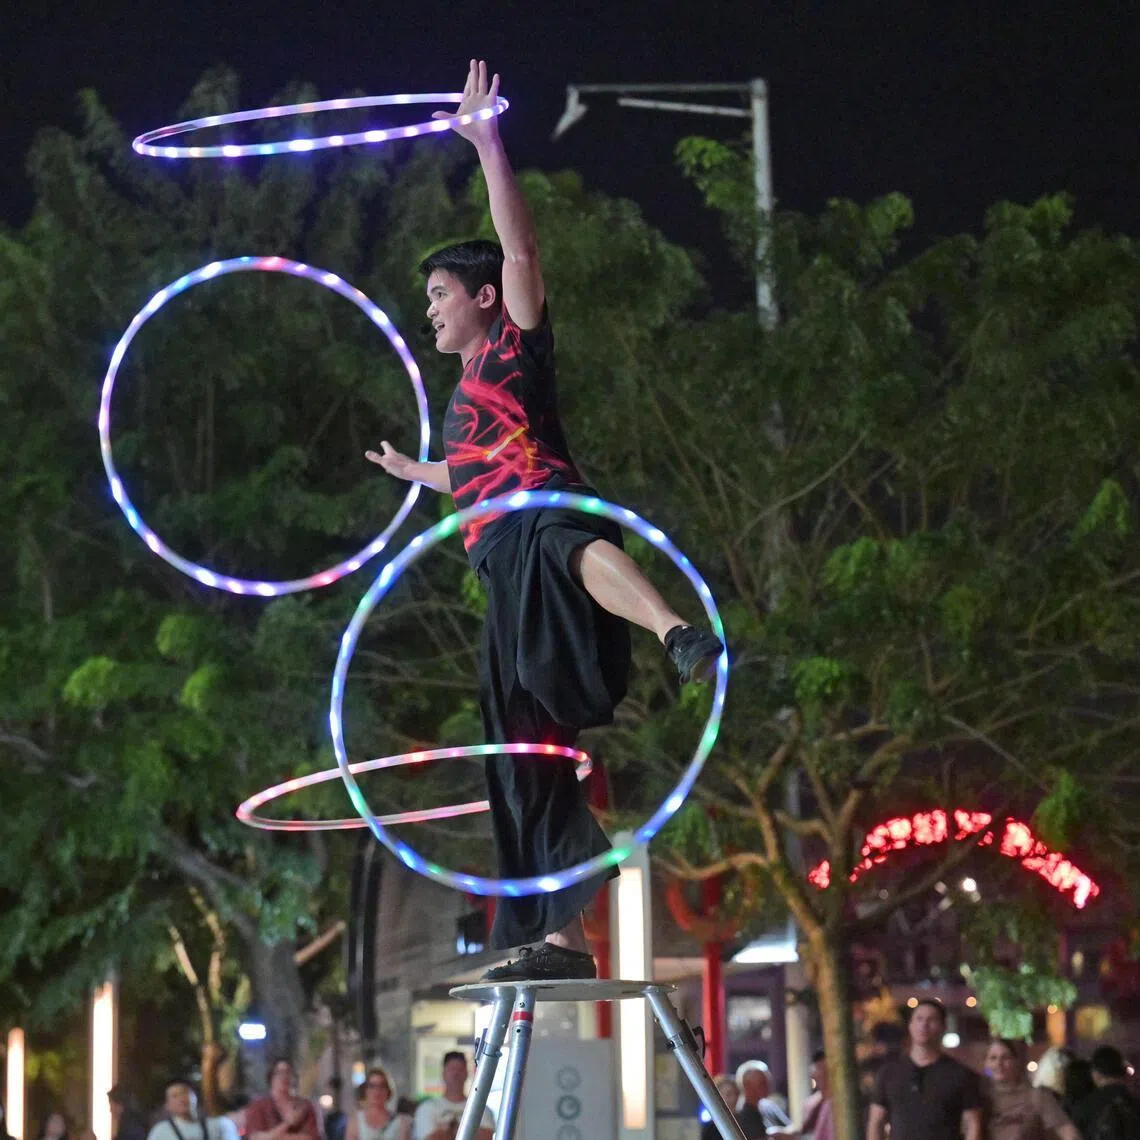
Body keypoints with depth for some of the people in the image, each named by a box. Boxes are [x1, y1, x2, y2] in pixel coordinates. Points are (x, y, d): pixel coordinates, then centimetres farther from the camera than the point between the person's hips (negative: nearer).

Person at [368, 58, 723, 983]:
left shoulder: (515, 346, 13)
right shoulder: (465, 400, 34)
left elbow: (522, 250, -5)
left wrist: (488, 145, -9)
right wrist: (412, 472, 74)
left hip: (545, 521, -9)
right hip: (510, 578, 9)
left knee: (566, 546, -48)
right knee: (525, 765, 5)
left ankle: (682, 637, -79)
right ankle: (562, 937, 6)